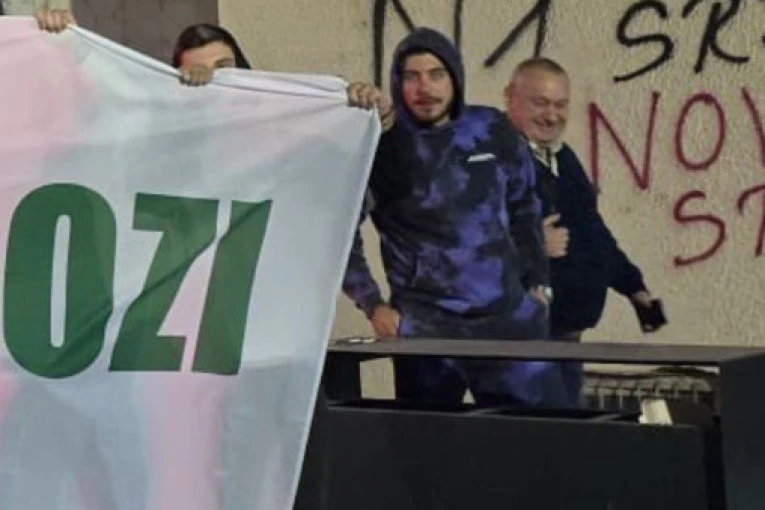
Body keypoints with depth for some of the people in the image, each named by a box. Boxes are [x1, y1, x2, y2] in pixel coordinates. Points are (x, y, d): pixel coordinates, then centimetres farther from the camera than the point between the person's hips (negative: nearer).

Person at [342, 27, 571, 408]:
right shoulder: (380, 147, -4)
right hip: (424, 327, -2)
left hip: (508, 318, 3)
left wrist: (536, 282, 14)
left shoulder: (494, 132, 4)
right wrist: (372, 304, -4)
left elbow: (523, 208, 18)